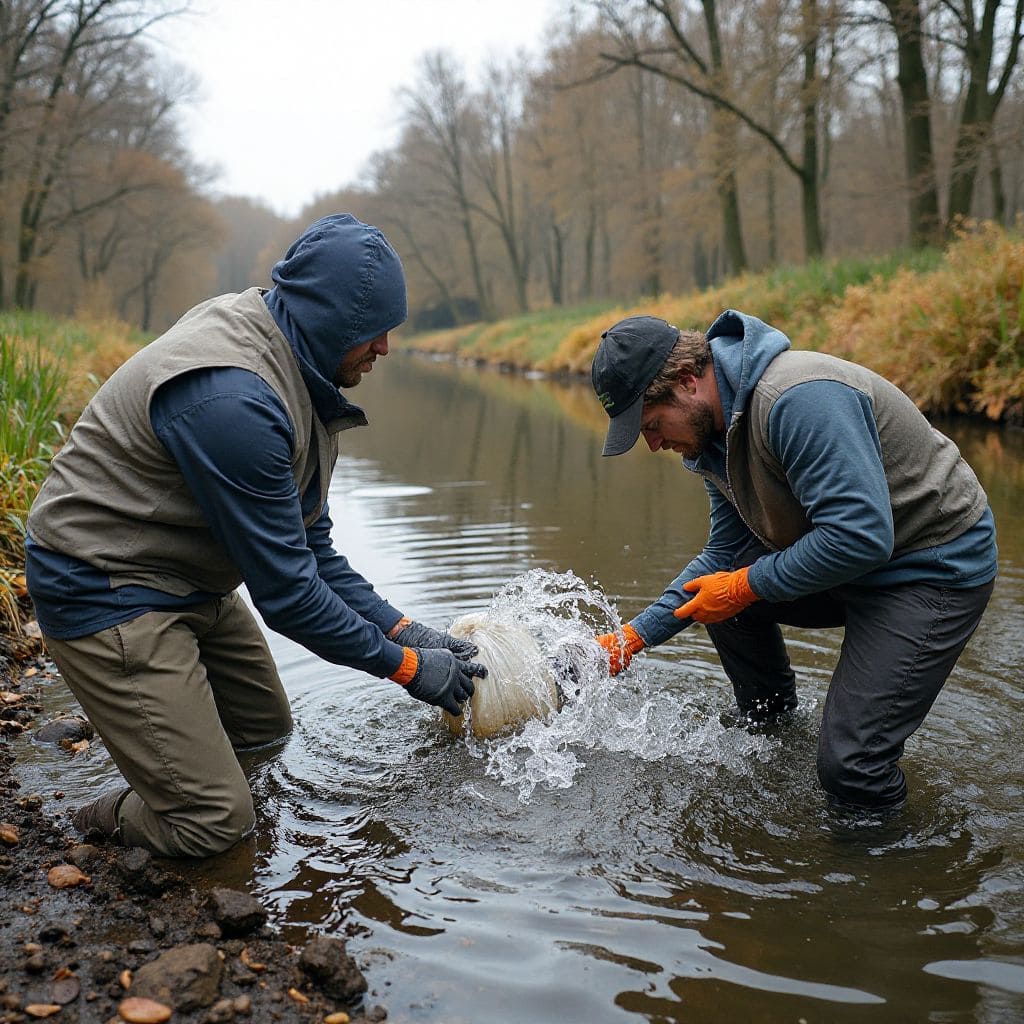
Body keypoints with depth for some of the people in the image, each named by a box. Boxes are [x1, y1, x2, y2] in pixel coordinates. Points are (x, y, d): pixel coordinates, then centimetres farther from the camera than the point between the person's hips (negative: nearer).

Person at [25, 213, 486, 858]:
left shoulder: (299, 376, 1)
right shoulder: (233, 398, -31)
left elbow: (308, 545, 6)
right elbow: (284, 588, -25)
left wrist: (400, 627, -2)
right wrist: (403, 664, -15)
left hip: (192, 581, 10)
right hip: (111, 592, -10)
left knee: (265, 731, 22)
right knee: (215, 822, -8)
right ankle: (105, 824, 15)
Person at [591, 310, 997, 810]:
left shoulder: (797, 398, -29)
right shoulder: (715, 434, 2)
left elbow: (860, 536, -33)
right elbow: (726, 556, 11)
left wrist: (746, 586, -21)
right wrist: (636, 635, 5)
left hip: (938, 568, -9)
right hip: (855, 559, 9)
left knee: (851, 768, -16)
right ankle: (770, 731, 25)